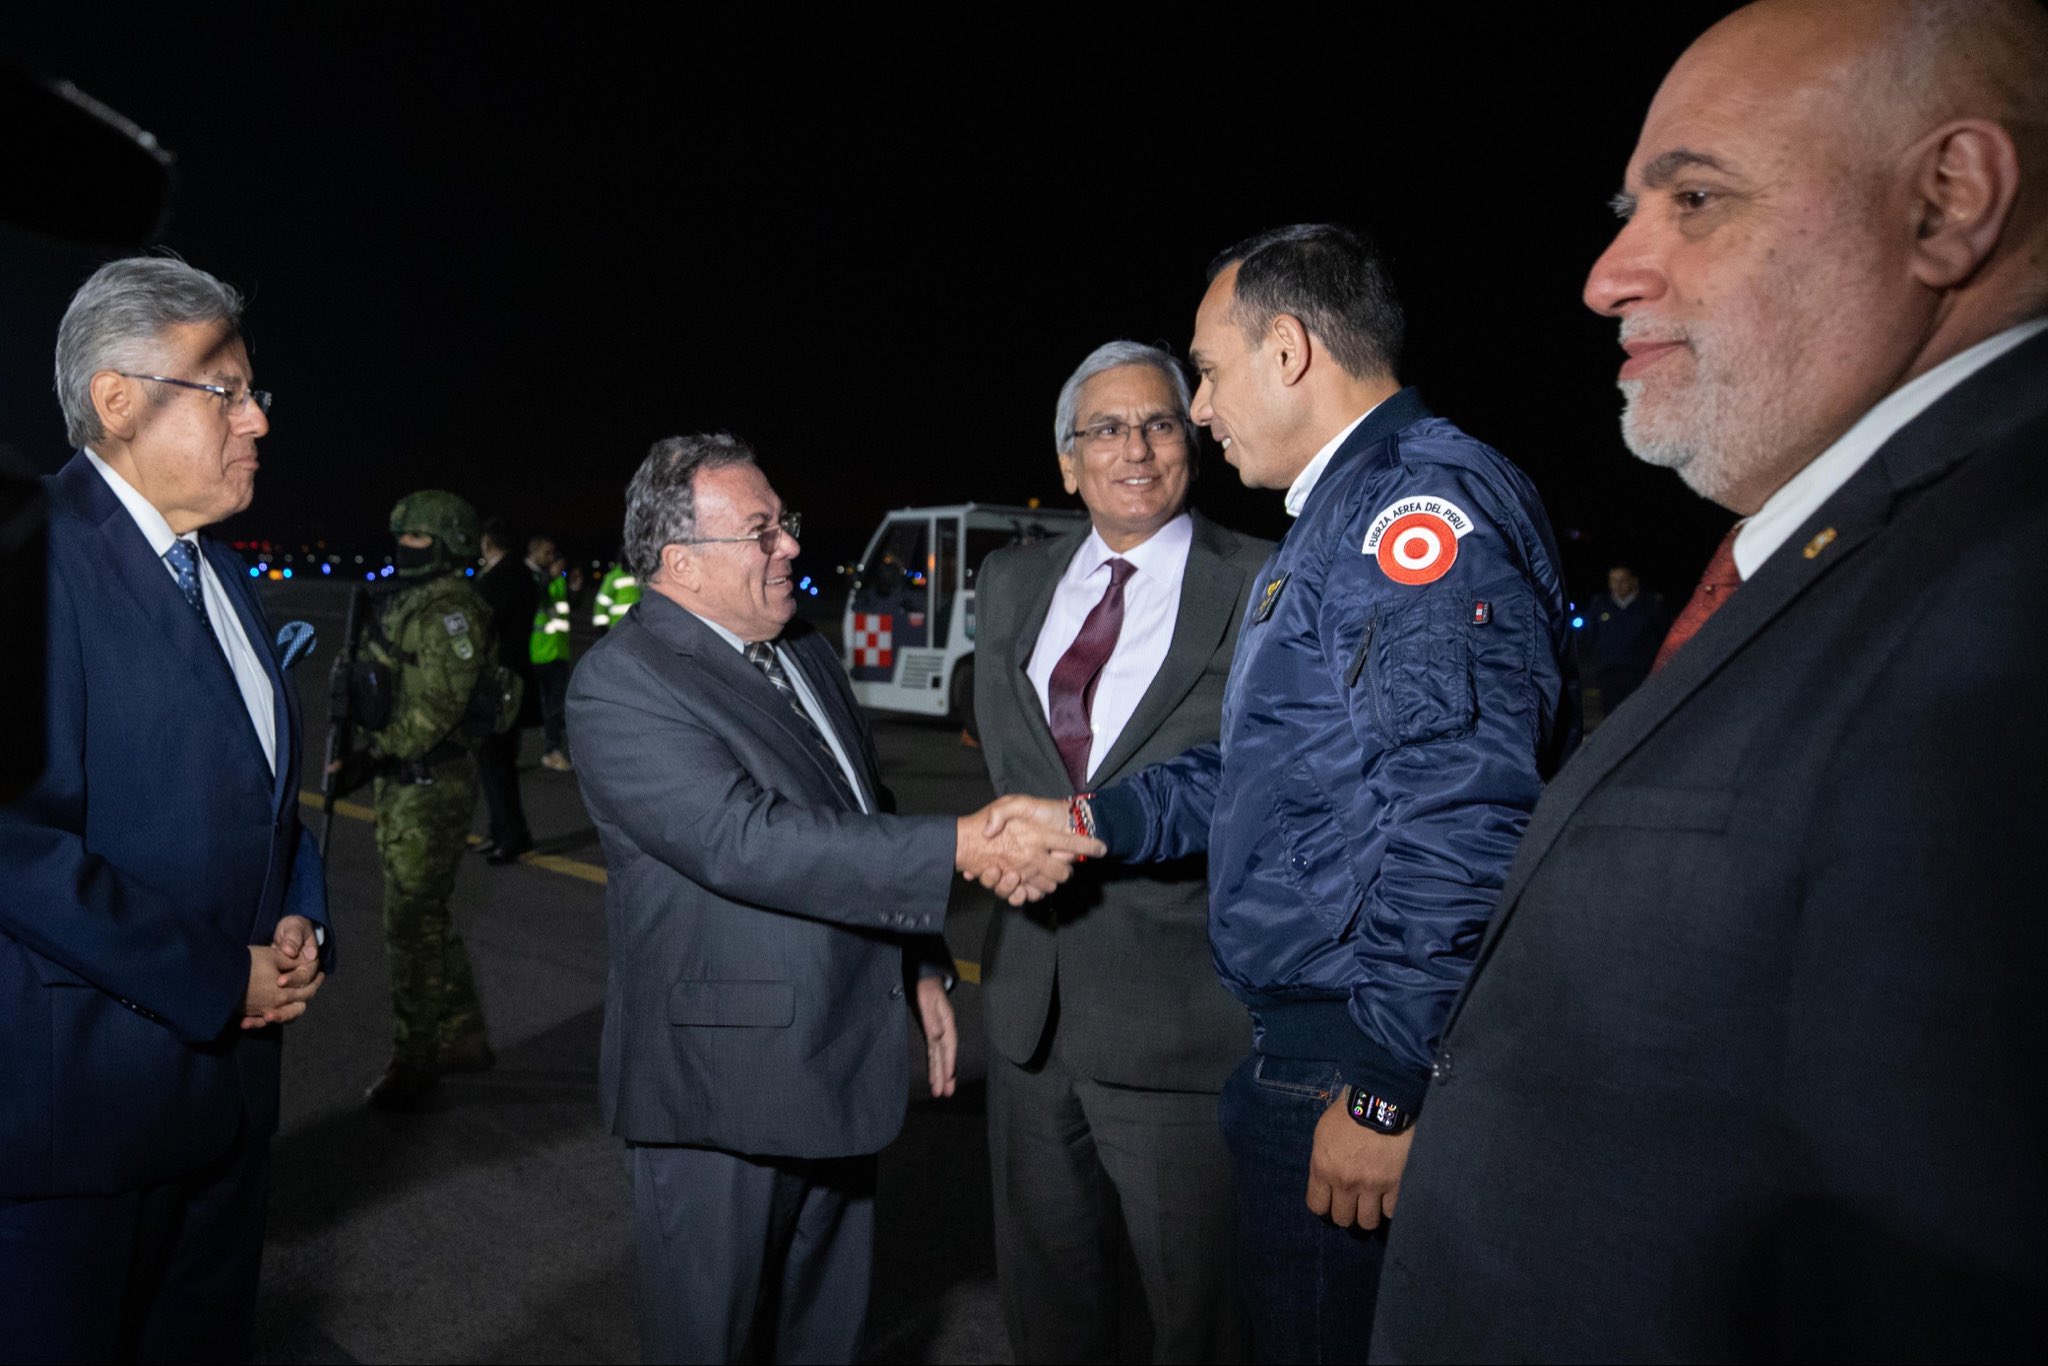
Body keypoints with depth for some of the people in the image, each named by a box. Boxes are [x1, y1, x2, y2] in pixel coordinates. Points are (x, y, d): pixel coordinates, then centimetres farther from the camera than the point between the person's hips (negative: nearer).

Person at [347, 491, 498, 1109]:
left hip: (432, 786, -10)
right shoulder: (402, 600, 16)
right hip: (402, 781, 10)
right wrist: (357, 751, 13)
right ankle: (462, 1037, 29)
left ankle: (414, 1061, 10)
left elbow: (440, 704, -23)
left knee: (412, 923, -3)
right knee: (425, 915, 17)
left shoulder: (449, 611, -16)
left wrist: (381, 749, -20)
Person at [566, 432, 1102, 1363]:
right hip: (723, 1082, -7)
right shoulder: (621, 681, -16)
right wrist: (961, 847, -31)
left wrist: (921, 966, 12)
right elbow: (747, 842, -28)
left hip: (843, 1067, 7)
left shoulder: (806, 651, 10)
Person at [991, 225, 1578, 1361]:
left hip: (1365, 1050, -10)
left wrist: (1388, 1086, -24)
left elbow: (1460, 816, -25)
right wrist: (1092, 819, 14)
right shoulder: (1338, 518, 18)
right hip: (1296, 1036, 10)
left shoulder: (1427, 496, -16)